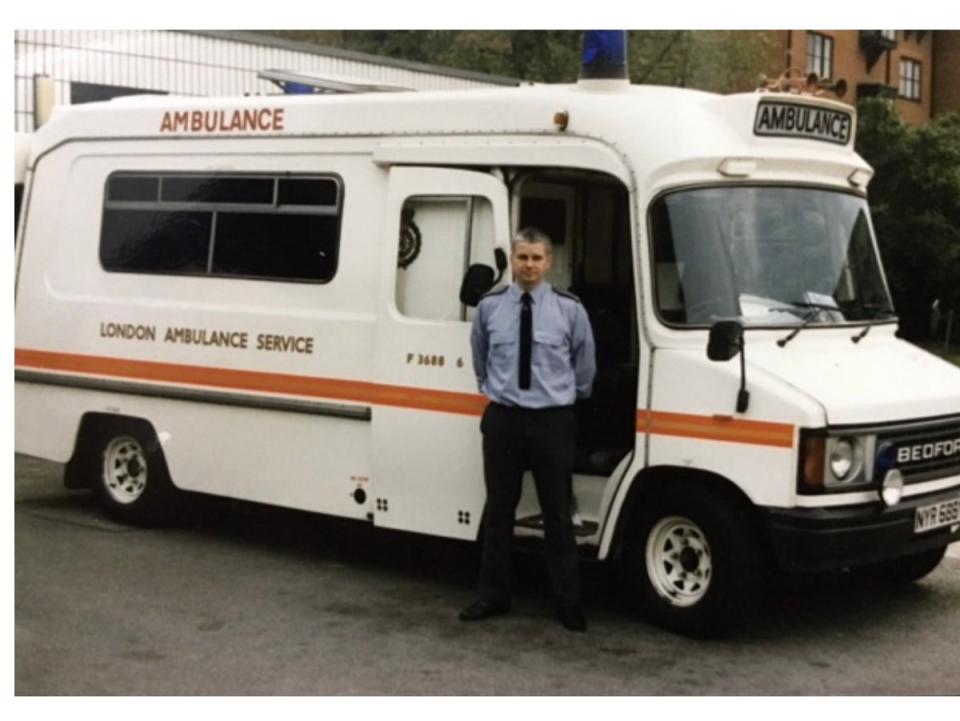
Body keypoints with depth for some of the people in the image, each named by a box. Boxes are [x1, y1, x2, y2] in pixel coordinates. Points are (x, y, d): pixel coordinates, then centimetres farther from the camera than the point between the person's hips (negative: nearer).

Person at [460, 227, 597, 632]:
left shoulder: (570, 309, -4)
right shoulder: (489, 307, 0)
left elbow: (585, 365, 10)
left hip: (553, 421, -1)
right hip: (502, 419, 2)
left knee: (558, 515, 5)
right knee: (498, 510, 10)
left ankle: (568, 603, 13)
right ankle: (493, 596, 22)